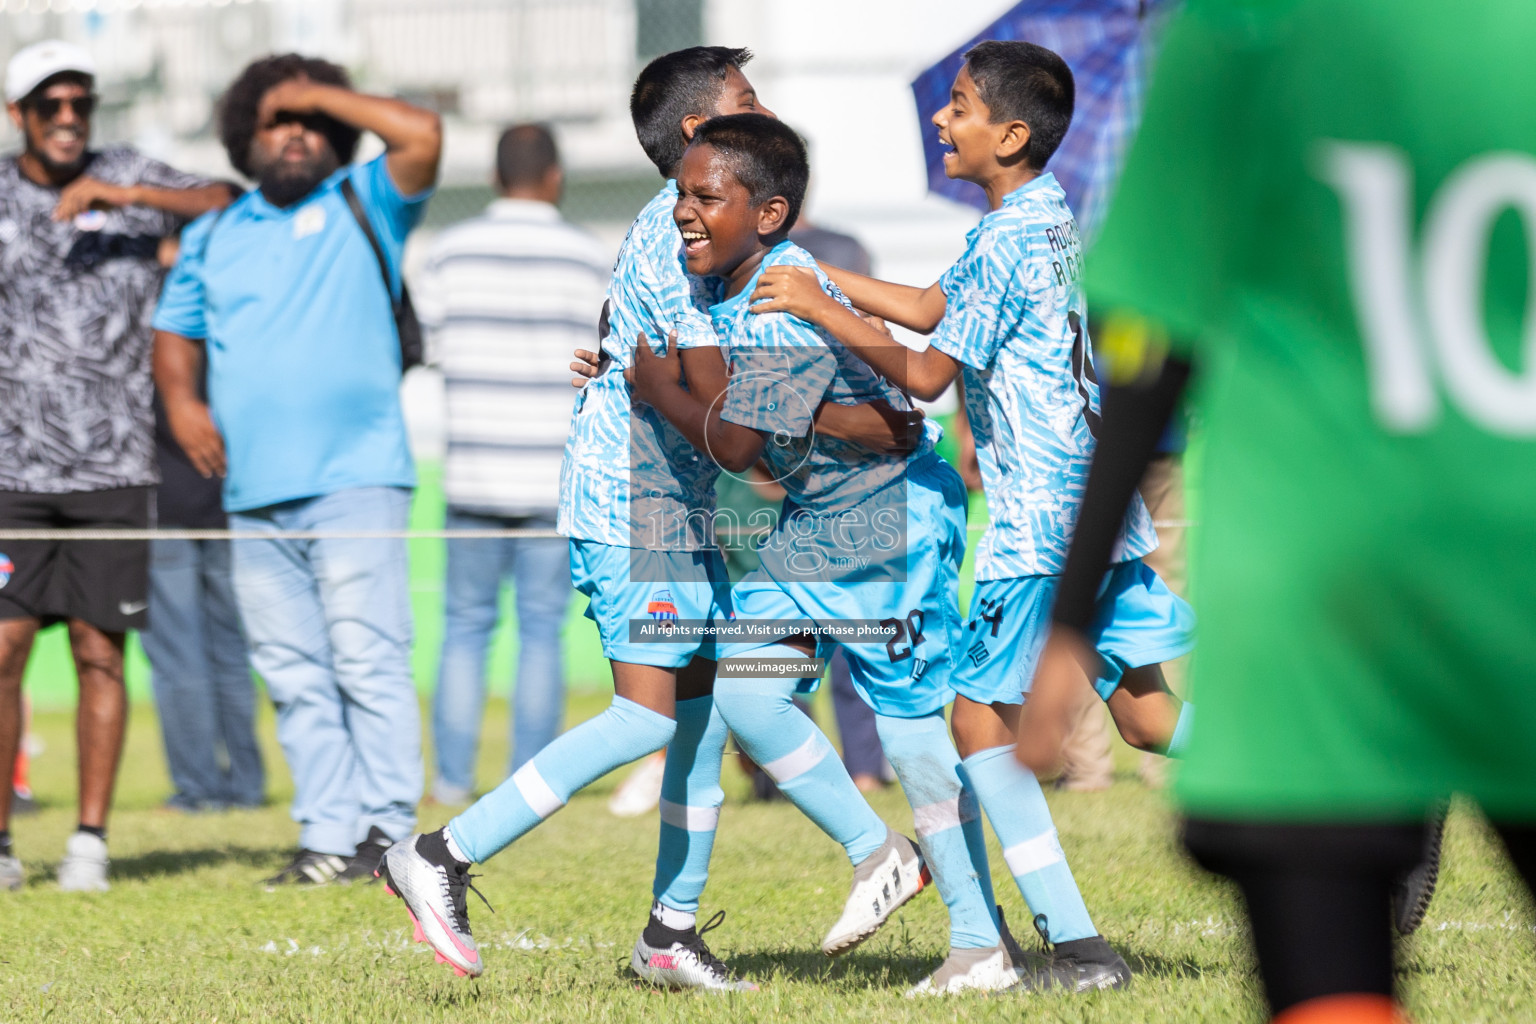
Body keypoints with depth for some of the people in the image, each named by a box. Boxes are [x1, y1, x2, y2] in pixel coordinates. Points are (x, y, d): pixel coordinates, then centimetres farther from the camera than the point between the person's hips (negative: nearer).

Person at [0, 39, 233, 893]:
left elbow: (232, 209, -10)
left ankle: (90, 841, 7)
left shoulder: (128, 177, 3)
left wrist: (127, 196, -19)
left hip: (112, 467, 0)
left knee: (99, 655, 0)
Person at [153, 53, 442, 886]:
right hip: (253, 495, 5)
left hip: (354, 480, -5)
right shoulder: (212, 238, 19)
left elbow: (422, 137, -10)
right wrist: (180, 398, 5)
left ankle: (387, 830, -10)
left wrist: (321, 96, -2)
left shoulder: (362, 207, 6)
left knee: (367, 660, -11)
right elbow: (175, 330, 25)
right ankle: (326, 837, 6)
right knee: (295, 678, 4)